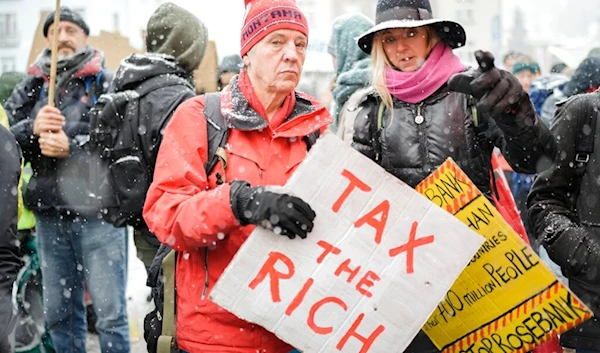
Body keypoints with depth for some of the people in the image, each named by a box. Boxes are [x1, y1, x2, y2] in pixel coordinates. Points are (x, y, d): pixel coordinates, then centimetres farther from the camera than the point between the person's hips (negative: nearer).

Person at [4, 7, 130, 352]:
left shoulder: (107, 84, 0)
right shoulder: (30, 89, 13)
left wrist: (73, 147, -18)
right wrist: (32, 128, -15)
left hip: (98, 211, -4)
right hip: (49, 215, 5)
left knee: (110, 313, -2)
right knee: (59, 312, 14)